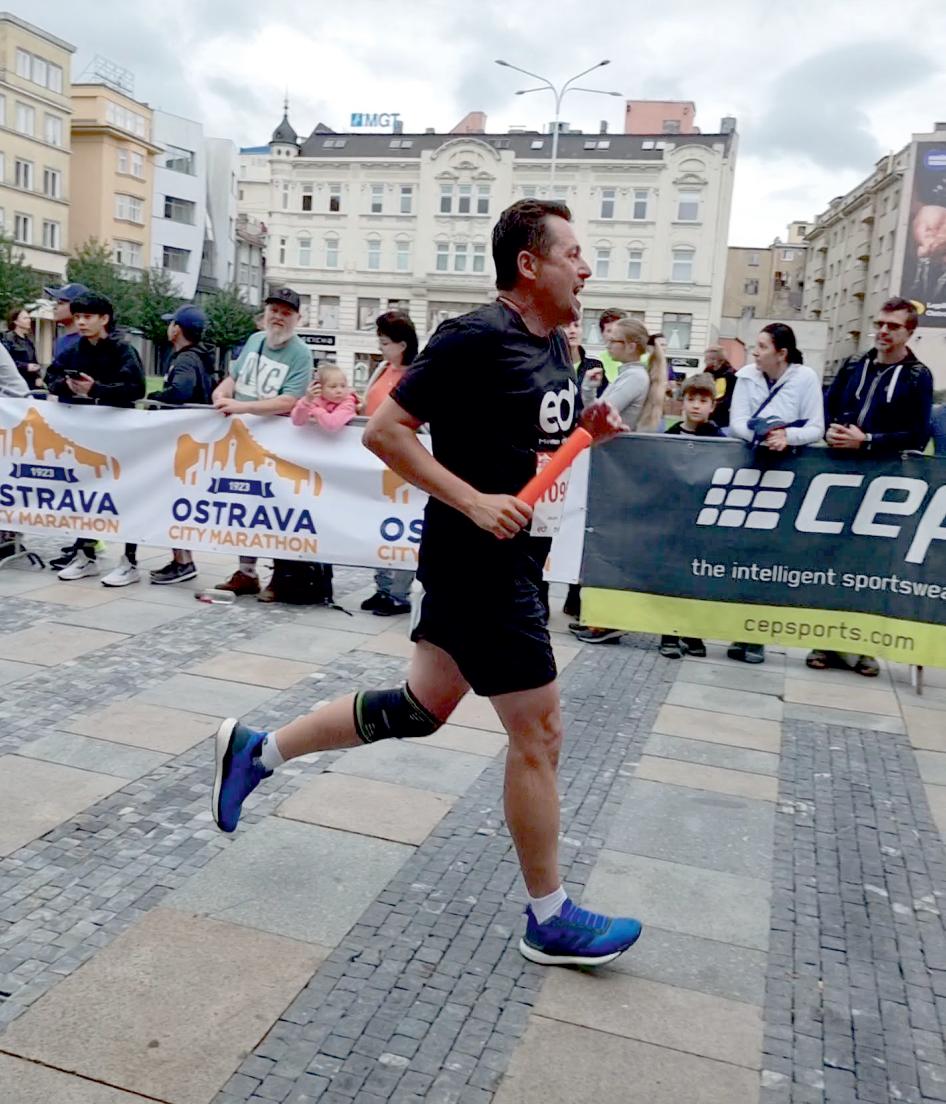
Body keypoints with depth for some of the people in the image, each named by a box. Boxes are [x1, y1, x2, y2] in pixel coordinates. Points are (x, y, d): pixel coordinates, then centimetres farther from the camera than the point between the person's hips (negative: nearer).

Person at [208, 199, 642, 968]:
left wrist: (587, 430, 3)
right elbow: (384, 430, -18)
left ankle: (256, 751, 31)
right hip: (480, 561, -10)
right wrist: (475, 501, -23)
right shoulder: (477, 338, -17)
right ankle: (551, 920, 19)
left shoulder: (554, 345, 12)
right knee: (539, 731, 0)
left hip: (508, 558, 10)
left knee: (422, 707, 18)